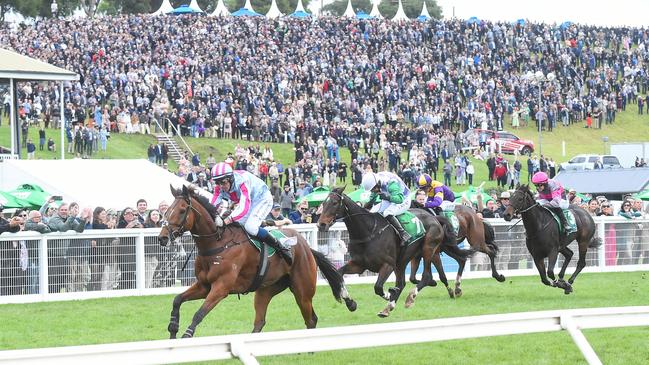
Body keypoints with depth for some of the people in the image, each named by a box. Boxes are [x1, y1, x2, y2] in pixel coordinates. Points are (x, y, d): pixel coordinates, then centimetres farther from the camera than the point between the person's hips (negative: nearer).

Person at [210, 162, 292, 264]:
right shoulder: (219, 187, -15)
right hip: (248, 202, 8)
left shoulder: (242, 182, -38)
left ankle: (281, 248, -19)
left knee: (250, 227, -29)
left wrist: (229, 219, -63)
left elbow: (244, 207, -48)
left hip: (262, 199, -8)